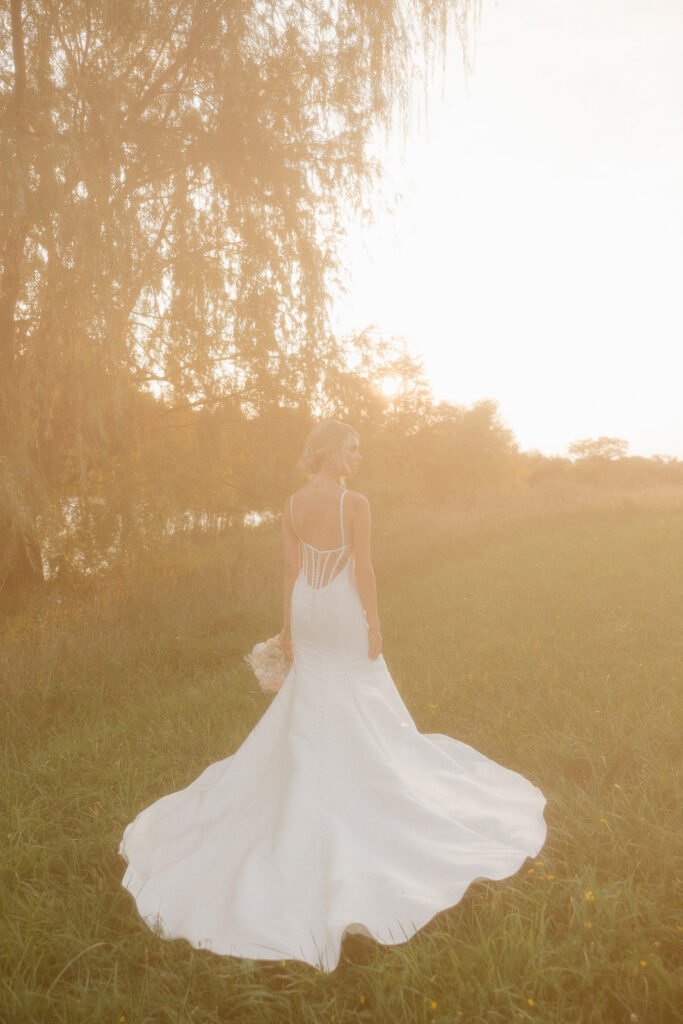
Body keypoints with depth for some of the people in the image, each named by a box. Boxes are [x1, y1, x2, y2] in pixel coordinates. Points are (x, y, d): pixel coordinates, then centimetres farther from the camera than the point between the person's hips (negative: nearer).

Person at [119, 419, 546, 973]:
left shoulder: (292, 505, -1)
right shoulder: (356, 504, -18)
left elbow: (292, 568, 3)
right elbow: (364, 570, -17)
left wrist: (288, 623, 10)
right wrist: (375, 625, -8)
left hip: (306, 610, 6)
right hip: (344, 613, -5)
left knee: (310, 704, 19)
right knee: (360, 708, 12)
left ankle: (315, 793, 29)